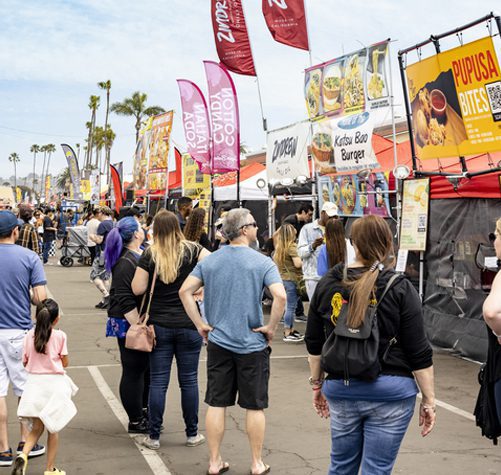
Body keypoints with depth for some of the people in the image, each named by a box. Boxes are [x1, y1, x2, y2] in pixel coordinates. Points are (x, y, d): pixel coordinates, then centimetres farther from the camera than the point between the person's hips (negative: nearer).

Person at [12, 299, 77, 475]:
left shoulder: (29, 336, -1)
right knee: (53, 429, 10)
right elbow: (64, 363, -2)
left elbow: (25, 362, 6)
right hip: (54, 383, -2)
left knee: (37, 427, 13)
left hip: (34, 383, 3)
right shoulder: (60, 336, -9)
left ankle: (23, 454, -12)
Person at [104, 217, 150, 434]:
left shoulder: (143, 254, 9)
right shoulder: (125, 262, -20)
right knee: (134, 371, 1)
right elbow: (125, 301, -23)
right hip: (130, 324, -9)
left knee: (146, 368, 17)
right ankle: (135, 421, 12)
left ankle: (143, 411, 32)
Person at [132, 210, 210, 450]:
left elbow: (137, 289, -7)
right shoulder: (191, 250, -4)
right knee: (189, 379, 9)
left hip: (159, 325, 0)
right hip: (189, 324, 0)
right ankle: (192, 434, 18)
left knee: (158, 381, 6)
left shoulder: (149, 255, -5)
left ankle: (154, 436, 11)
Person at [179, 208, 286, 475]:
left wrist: (200, 324, 3)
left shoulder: (209, 261, 3)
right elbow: (280, 296, -22)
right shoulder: (262, 262, -10)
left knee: (216, 404, 10)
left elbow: (185, 291, -1)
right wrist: (271, 328, -9)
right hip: (253, 344, -3)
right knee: (254, 406, 8)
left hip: (218, 342, 3)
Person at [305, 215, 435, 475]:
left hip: (341, 389, 3)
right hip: (391, 393, -3)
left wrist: (317, 384, 19)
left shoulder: (327, 284, 0)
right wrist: (428, 400, 0)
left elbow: (314, 343, 7)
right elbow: (419, 353, -8)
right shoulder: (400, 289, -9)